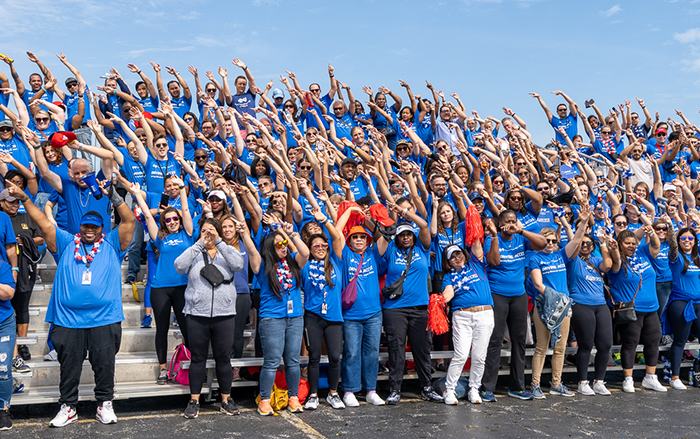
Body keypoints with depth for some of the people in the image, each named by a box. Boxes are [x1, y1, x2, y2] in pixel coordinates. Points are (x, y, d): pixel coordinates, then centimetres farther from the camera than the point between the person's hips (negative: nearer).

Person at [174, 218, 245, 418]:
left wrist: (218, 242, -17)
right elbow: (179, 266, -13)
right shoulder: (194, 252, 6)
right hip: (196, 315, 0)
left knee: (223, 357, 7)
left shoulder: (228, 251, 7)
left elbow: (238, 264, -14)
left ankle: (226, 399, 19)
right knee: (198, 357, 7)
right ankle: (194, 400, 17)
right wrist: (199, 244, -14)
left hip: (224, 314, 0)